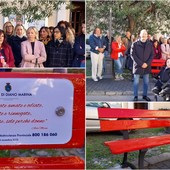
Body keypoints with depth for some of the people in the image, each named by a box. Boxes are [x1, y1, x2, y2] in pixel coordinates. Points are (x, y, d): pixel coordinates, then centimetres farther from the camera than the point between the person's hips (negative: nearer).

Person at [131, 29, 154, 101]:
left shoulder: (150, 44, 5)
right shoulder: (135, 44, -4)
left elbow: (152, 55, 5)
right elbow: (133, 55, -7)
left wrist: (147, 63, -9)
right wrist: (141, 63, -13)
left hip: (147, 66, 3)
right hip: (137, 66, -3)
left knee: (146, 82, 10)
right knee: (136, 82, 1)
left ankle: (145, 95, 23)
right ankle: (135, 96, 11)